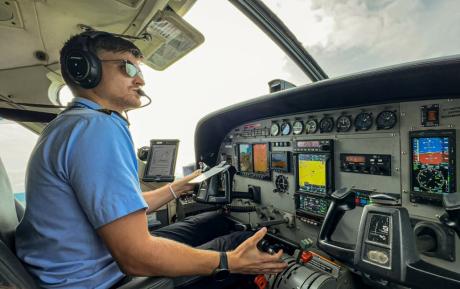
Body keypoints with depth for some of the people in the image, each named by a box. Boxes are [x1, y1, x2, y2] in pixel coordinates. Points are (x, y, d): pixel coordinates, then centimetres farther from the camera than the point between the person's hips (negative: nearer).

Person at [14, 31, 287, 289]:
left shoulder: (72, 125, 10)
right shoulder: (98, 128, -25)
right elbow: (136, 258, -28)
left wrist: (181, 186, 18)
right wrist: (230, 262, -18)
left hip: (111, 254, 9)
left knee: (219, 221, 13)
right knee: (241, 241, -4)